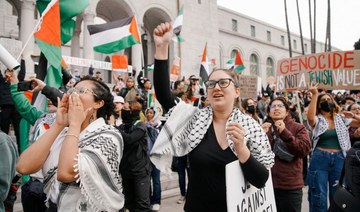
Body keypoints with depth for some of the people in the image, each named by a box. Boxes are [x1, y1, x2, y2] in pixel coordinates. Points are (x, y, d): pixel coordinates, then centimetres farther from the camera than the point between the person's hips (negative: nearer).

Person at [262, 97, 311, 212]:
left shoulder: (298, 128, 1)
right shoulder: (264, 128, 6)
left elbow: (304, 149, -14)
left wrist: (284, 132, -20)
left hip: (291, 186, -2)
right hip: (267, 184, 2)